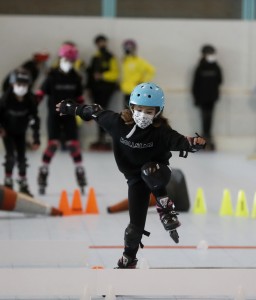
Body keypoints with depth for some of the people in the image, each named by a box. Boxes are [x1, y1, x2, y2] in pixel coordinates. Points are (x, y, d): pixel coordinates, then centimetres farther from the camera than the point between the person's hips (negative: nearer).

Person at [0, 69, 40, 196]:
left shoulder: (30, 99, -21)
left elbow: (35, 119, -16)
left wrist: (36, 139, -18)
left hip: (20, 131, 3)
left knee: (21, 157, 7)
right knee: (11, 156, -14)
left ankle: (23, 185, 17)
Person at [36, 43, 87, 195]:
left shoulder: (75, 77, 3)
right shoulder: (52, 76, -8)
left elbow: (79, 97, 12)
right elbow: (41, 93, -8)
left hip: (69, 115, 3)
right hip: (54, 115, -3)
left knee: (74, 145, -2)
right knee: (53, 145, -9)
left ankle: (80, 175, 7)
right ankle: (42, 179, -2)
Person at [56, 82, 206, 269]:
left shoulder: (161, 132, -25)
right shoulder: (119, 122, -17)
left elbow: (179, 141, -39)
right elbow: (97, 113, -2)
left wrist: (193, 144, -62)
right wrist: (71, 108, 10)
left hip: (157, 172, -2)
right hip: (135, 178, 2)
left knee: (148, 171, -40)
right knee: (136, 223, -3)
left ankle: (165, 206, -13)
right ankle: (128, 260, 23)